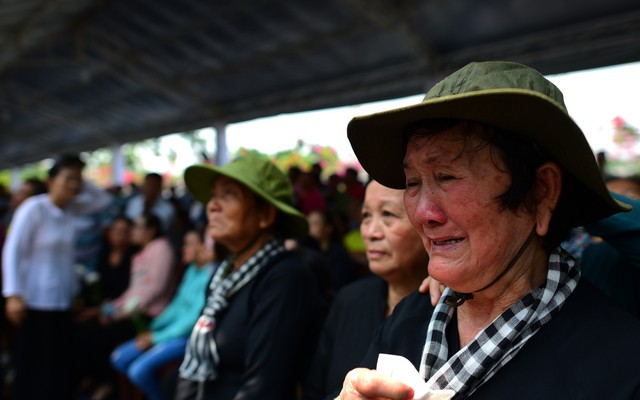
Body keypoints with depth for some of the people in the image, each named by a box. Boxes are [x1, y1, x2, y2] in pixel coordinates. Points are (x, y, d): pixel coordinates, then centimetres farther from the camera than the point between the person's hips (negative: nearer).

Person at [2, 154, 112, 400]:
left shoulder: (71, 208, 5)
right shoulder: (33, 208, -12)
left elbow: (104, 199, 16)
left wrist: (81, 184, 2)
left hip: (62, 299, 6)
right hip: (34, 301, -6)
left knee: (61, 368, 12)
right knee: (30, 368, 4)